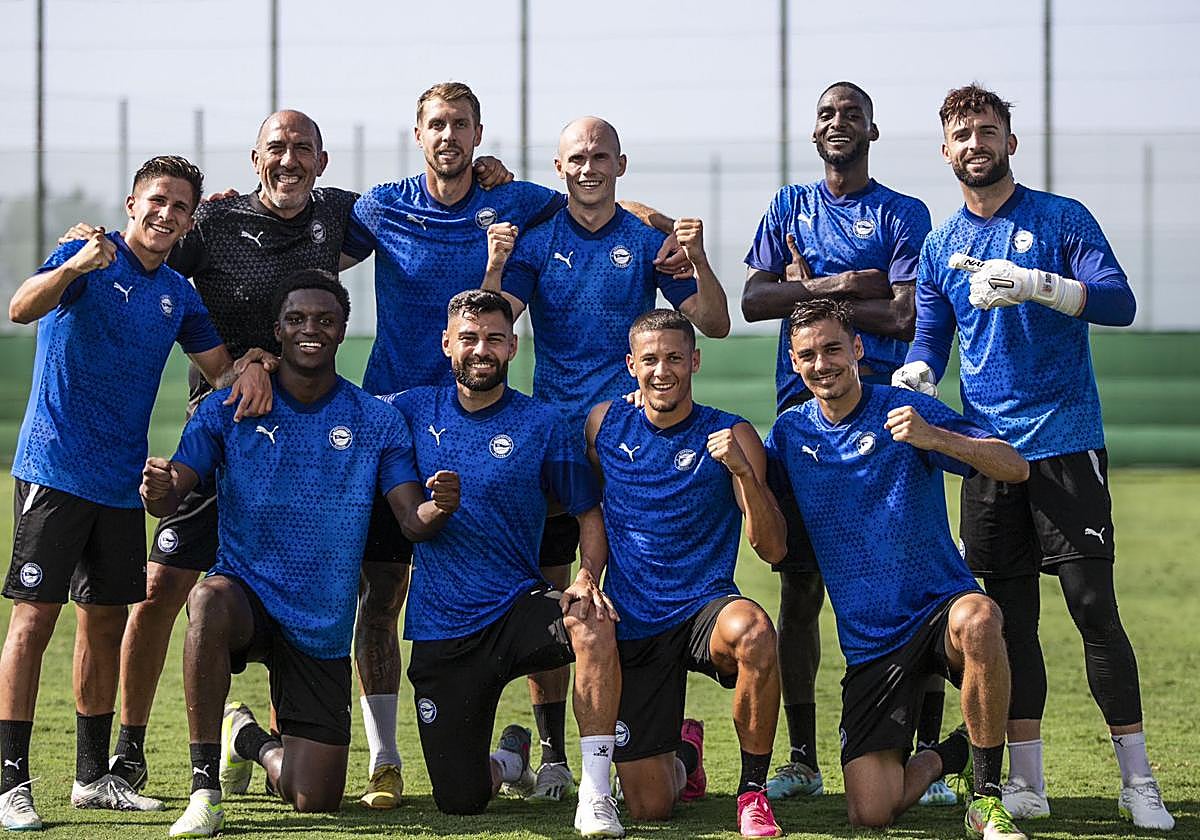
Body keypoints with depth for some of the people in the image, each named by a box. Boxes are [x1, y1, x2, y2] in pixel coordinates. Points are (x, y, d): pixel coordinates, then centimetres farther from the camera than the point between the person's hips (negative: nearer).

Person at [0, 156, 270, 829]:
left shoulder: (178, 294, 13)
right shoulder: (89, 256, -6)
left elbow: (220, 366, 18)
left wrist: (252, 367, -6)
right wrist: (73, 268, -42)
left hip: (122, 482, 7)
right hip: (55, 466, -7)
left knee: (107, 620, 11)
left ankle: (94, 776, 20)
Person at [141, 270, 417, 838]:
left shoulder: (376, 422, 1)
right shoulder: (229, 410, -1)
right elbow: (170, 498, -8)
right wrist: (157, 489, -33)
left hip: (321, 628, 1)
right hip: (247, 594, -1)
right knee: (211, 600, -40)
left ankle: (252, 740, 33)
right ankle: (205, 786, -27)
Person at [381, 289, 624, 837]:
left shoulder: (541, 424, -1)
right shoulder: (413, 411, 4)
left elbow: (590, 514, 2)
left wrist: (587, 577, -17)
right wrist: (439, 508, -13)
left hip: (517, 607, -1)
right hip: (440, 631, 1)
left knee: (591, 624, -37)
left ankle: (595, 794, -29)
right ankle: (510, 758, 36)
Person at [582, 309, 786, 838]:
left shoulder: (732, 436, -4)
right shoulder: (605, 424, 3)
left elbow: (772, 549, -11)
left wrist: (742, 471, -26)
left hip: (705, 608, -2)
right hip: (632, 628, 2)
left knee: (752, 629, -41)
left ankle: (753, 790, -20)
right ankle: (684, 752, 37)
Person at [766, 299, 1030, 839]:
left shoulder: (903, 411, -5)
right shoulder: (791, 431, 7)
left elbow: (1015, 468, -12)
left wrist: (935, 437, -28)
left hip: (938, 606, -3)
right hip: (869, 644, 3)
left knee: (978, 620, -42)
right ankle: (946, 756, 23)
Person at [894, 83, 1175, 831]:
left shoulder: (1061, 220, 0)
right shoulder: (941, 247, 12)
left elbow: (1119, 302, -11)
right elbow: (931, 342, 13)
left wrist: (1033, 284, -26)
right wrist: (910, 380, -10)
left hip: (1066, 443, -4)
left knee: (1093, 605, -7)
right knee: (1009, 616, 4)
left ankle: (1139, 780, 0)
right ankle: (1026, 782, 10)